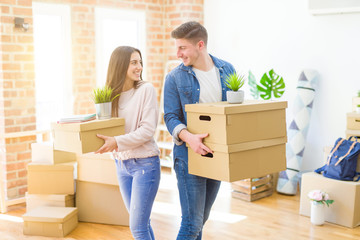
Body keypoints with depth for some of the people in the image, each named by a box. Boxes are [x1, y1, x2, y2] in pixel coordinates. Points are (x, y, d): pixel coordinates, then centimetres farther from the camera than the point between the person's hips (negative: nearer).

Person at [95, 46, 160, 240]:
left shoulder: (146, 89, -10)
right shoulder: (111, 93, 5)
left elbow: (147, 130, -16)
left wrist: (117, 141, -24)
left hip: (144, 163, -5)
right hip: (121, 163, 5)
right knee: (141, 222, 17)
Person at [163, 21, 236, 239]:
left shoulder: (227, 71, 5)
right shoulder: (175, 78, -6)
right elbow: (171, 117, -9)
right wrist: (188, 137, -29)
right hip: (190, 156, -4)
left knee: (202, 217, 17)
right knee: (192, 222, -6)